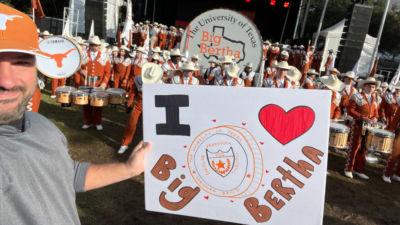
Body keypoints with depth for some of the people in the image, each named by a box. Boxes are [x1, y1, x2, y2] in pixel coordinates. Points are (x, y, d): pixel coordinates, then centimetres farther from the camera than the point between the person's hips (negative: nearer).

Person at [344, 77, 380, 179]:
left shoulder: (374, 99, 15)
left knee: (364, 149, 10)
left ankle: (358, 170, 22)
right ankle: (348, 169, 11)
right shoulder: (357, 96, -5)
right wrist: (363, 118, -20)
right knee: (354, 147, -1)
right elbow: (350, 110, -12)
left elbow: (375, 113, 20)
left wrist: (375, 118, -4)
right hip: (357, 126, -6)